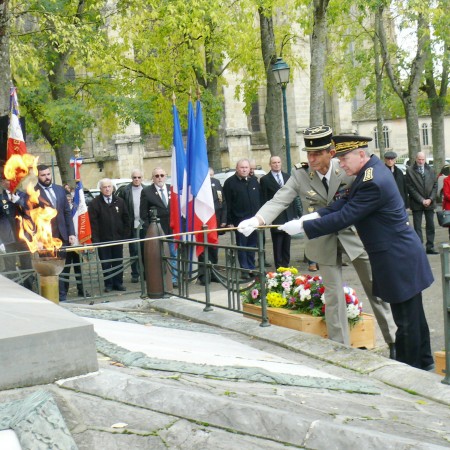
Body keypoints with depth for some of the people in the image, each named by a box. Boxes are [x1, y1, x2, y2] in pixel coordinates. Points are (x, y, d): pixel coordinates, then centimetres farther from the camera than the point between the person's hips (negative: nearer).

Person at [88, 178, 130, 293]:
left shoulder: (120, 202, 7)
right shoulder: (95, 203, -3)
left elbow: (126, 220, 9)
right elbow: (93, 223, -7)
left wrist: (125, 235, 2)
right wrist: (95, 239, -12)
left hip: (118, 238, 2)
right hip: (103, 239, -2)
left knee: (118, 262, 7)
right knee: (105, 263, 4)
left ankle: (118, 283, 16)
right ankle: (108, 284, 12)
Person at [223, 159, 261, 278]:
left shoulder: (254, 181, 12)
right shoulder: (230, 182, -3)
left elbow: (260, 199, 16)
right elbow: (227, 203, -7)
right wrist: (229, 220, -11)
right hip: (239, 219, -5)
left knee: (252, 245, 10)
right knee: (242, 245, 1)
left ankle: (251, 268, 19)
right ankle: (245, 270, 5)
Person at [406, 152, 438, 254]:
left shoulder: (430, 170, 8)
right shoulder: (410, 171, -5)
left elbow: (435, 185, 8)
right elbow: (410, 188, -8)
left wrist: (430, 199, -6)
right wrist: (421, 200, -12)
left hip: (429, 203, 4)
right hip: (417, 204, -4)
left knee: (430, 226, 7)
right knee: (417, 227, 0)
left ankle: (430, 247, 14)